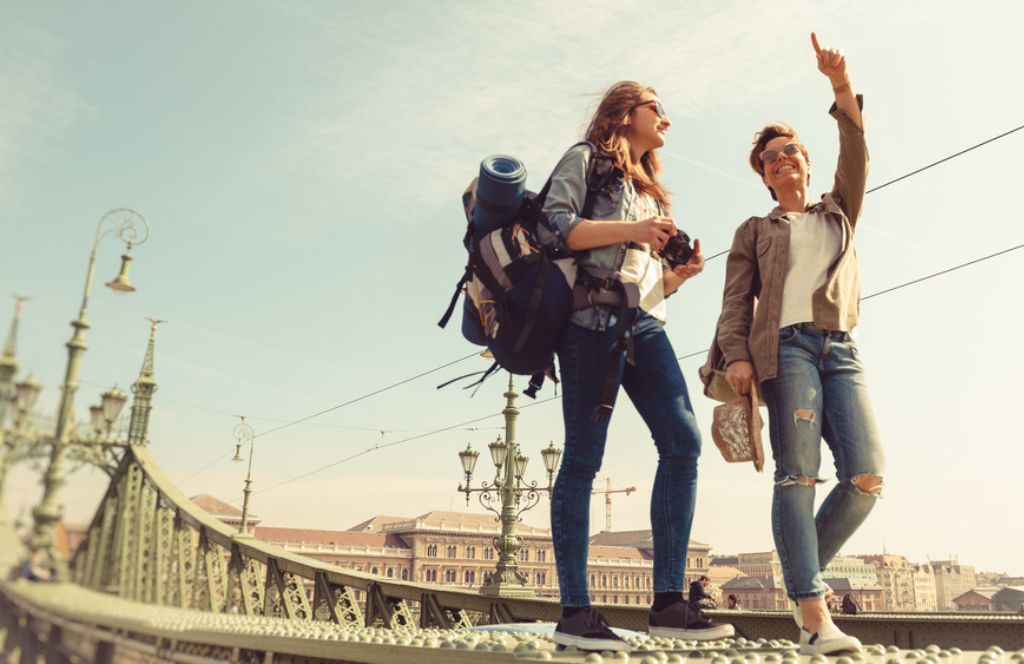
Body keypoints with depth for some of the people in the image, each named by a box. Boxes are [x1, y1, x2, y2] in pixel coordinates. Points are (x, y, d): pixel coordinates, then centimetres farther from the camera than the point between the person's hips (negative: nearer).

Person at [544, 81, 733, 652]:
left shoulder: (648, 188, 30)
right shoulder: (587, 159, 10)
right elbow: (555, 226, -7)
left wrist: (682, 273, 7)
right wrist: (631, 231, -11)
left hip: (645, 324, 7)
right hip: (593, 318, -7)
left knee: (683, 441, -10)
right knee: (584, 458, -8)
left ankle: (668, 602, -7)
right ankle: (575, 611, -4)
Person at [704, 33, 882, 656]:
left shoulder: (839, 212, 27)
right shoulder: (755, 231, 20)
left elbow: (857, 159, 9)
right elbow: (736, 300, 8)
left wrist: (843, 88, -5)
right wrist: (736, 356, -10)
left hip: (842, 350, 3)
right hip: (786, 346, -3)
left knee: (868, 477, -10)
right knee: (797, 476, -13)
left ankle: (805, 573, 11)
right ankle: (814, 616, -16)